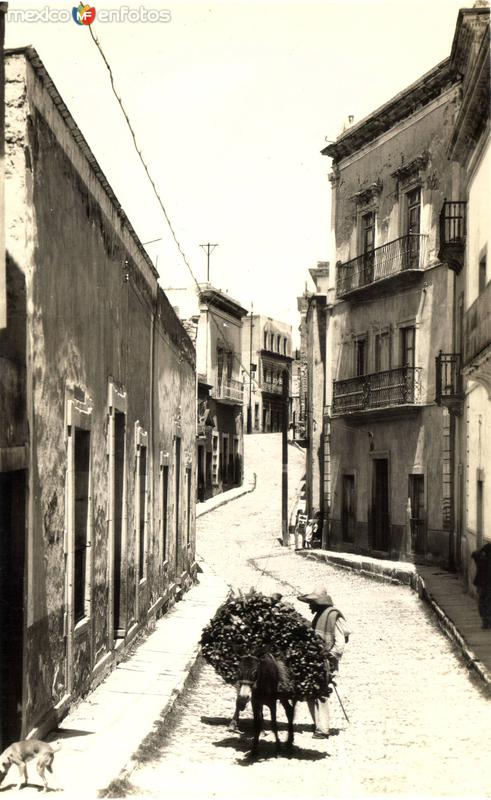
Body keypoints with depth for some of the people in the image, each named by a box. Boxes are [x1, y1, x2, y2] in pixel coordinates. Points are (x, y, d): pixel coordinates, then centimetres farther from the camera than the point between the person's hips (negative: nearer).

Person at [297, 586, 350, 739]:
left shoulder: (333, 616, -12)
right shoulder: (318, 615, 16)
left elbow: (340, 641, -15)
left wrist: (333, 659, -17)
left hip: (325, 663, -9)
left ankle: (323, 729, -8)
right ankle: (317, 724, 24)